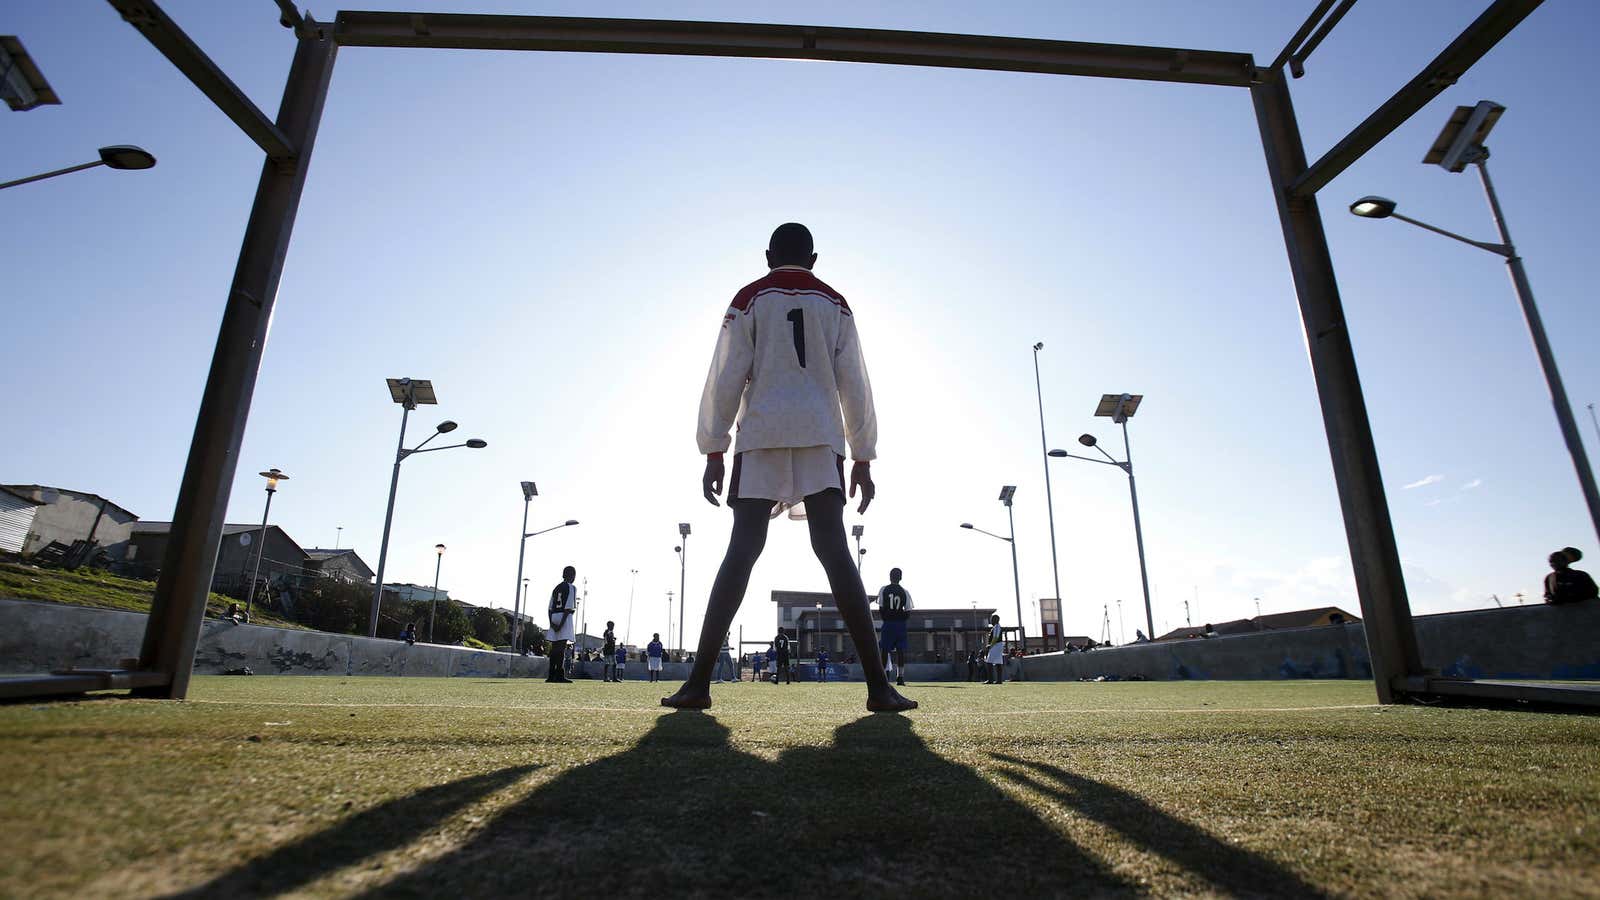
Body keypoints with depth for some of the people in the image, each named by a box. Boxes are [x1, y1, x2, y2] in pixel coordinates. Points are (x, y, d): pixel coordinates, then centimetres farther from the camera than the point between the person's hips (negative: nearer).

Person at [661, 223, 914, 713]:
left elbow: (726, 379, 1)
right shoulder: (834, 304, 14)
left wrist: (713, 451, 3)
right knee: (835, 552, -4)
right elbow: (854, 385, 11)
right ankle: (878, 685, -7)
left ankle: (699, 682, -5)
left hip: (761, 438, -1)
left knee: (741, 553, -3)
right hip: (821, 439, 1)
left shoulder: (749, 298, 9)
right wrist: (863, 459, 13)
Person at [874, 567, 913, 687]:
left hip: (888, 623, -1)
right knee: (900, 650, 3)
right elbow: (908, 613, 0)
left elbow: (880, 609, -3)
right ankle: (900, 677, 0)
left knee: (884, 650, 4)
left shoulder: (883, 590, -2)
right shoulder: (905, 592, 1)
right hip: (900, 624, 1)